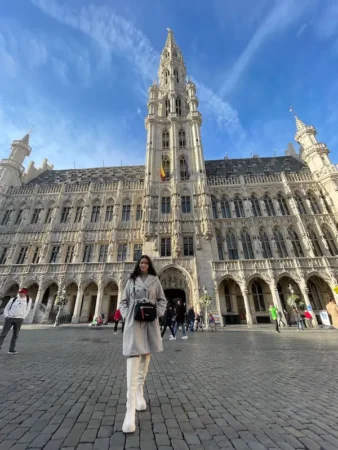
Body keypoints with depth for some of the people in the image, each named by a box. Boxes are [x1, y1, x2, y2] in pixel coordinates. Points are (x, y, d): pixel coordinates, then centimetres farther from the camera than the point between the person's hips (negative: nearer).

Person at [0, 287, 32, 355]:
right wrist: (6, 316, -4)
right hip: (9, 318, 0)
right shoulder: (13, 299, 9)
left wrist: (23, 317, -1)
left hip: (19, 319, 0)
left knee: (15, 335, 4)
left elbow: (27, 310, 6)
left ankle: (11, 349, 12)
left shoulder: (29, 300, 6)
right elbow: (6, 308, 11)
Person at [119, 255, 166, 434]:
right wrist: (126, 316, -4)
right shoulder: (131, 280, 8)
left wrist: (158, 313, -6)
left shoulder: (155, 280, 6)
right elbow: (123, 301, 10)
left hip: (150, 322, 2)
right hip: (133, 322, -1)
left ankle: (140, 394, 35)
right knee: (133, 360, -10)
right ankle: (130, 409, -9)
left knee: (145, 358, 14)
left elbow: (162, 300, 8)